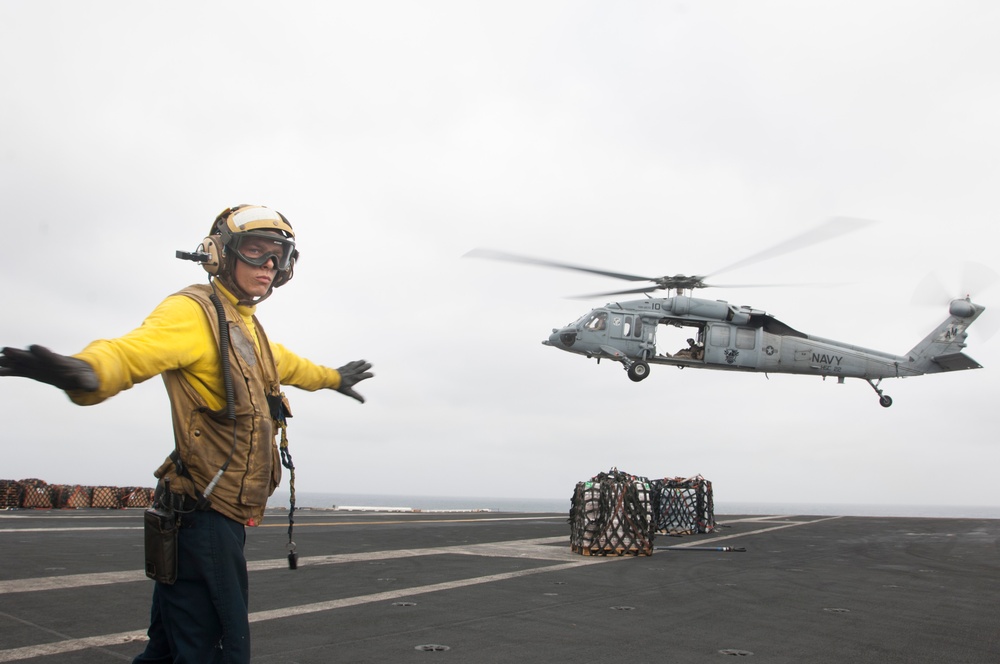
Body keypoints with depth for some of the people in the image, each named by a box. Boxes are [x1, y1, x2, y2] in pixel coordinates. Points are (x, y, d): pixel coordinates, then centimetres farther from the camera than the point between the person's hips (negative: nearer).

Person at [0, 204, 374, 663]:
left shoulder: (249, 327, 17)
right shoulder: (194, 312, -13)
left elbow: (288, 366, 38)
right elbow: (134, 350, -33)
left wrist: (332, 378, 55)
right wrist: (86, 371, -56)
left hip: (224, 517, 9)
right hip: (203, 517, -9)